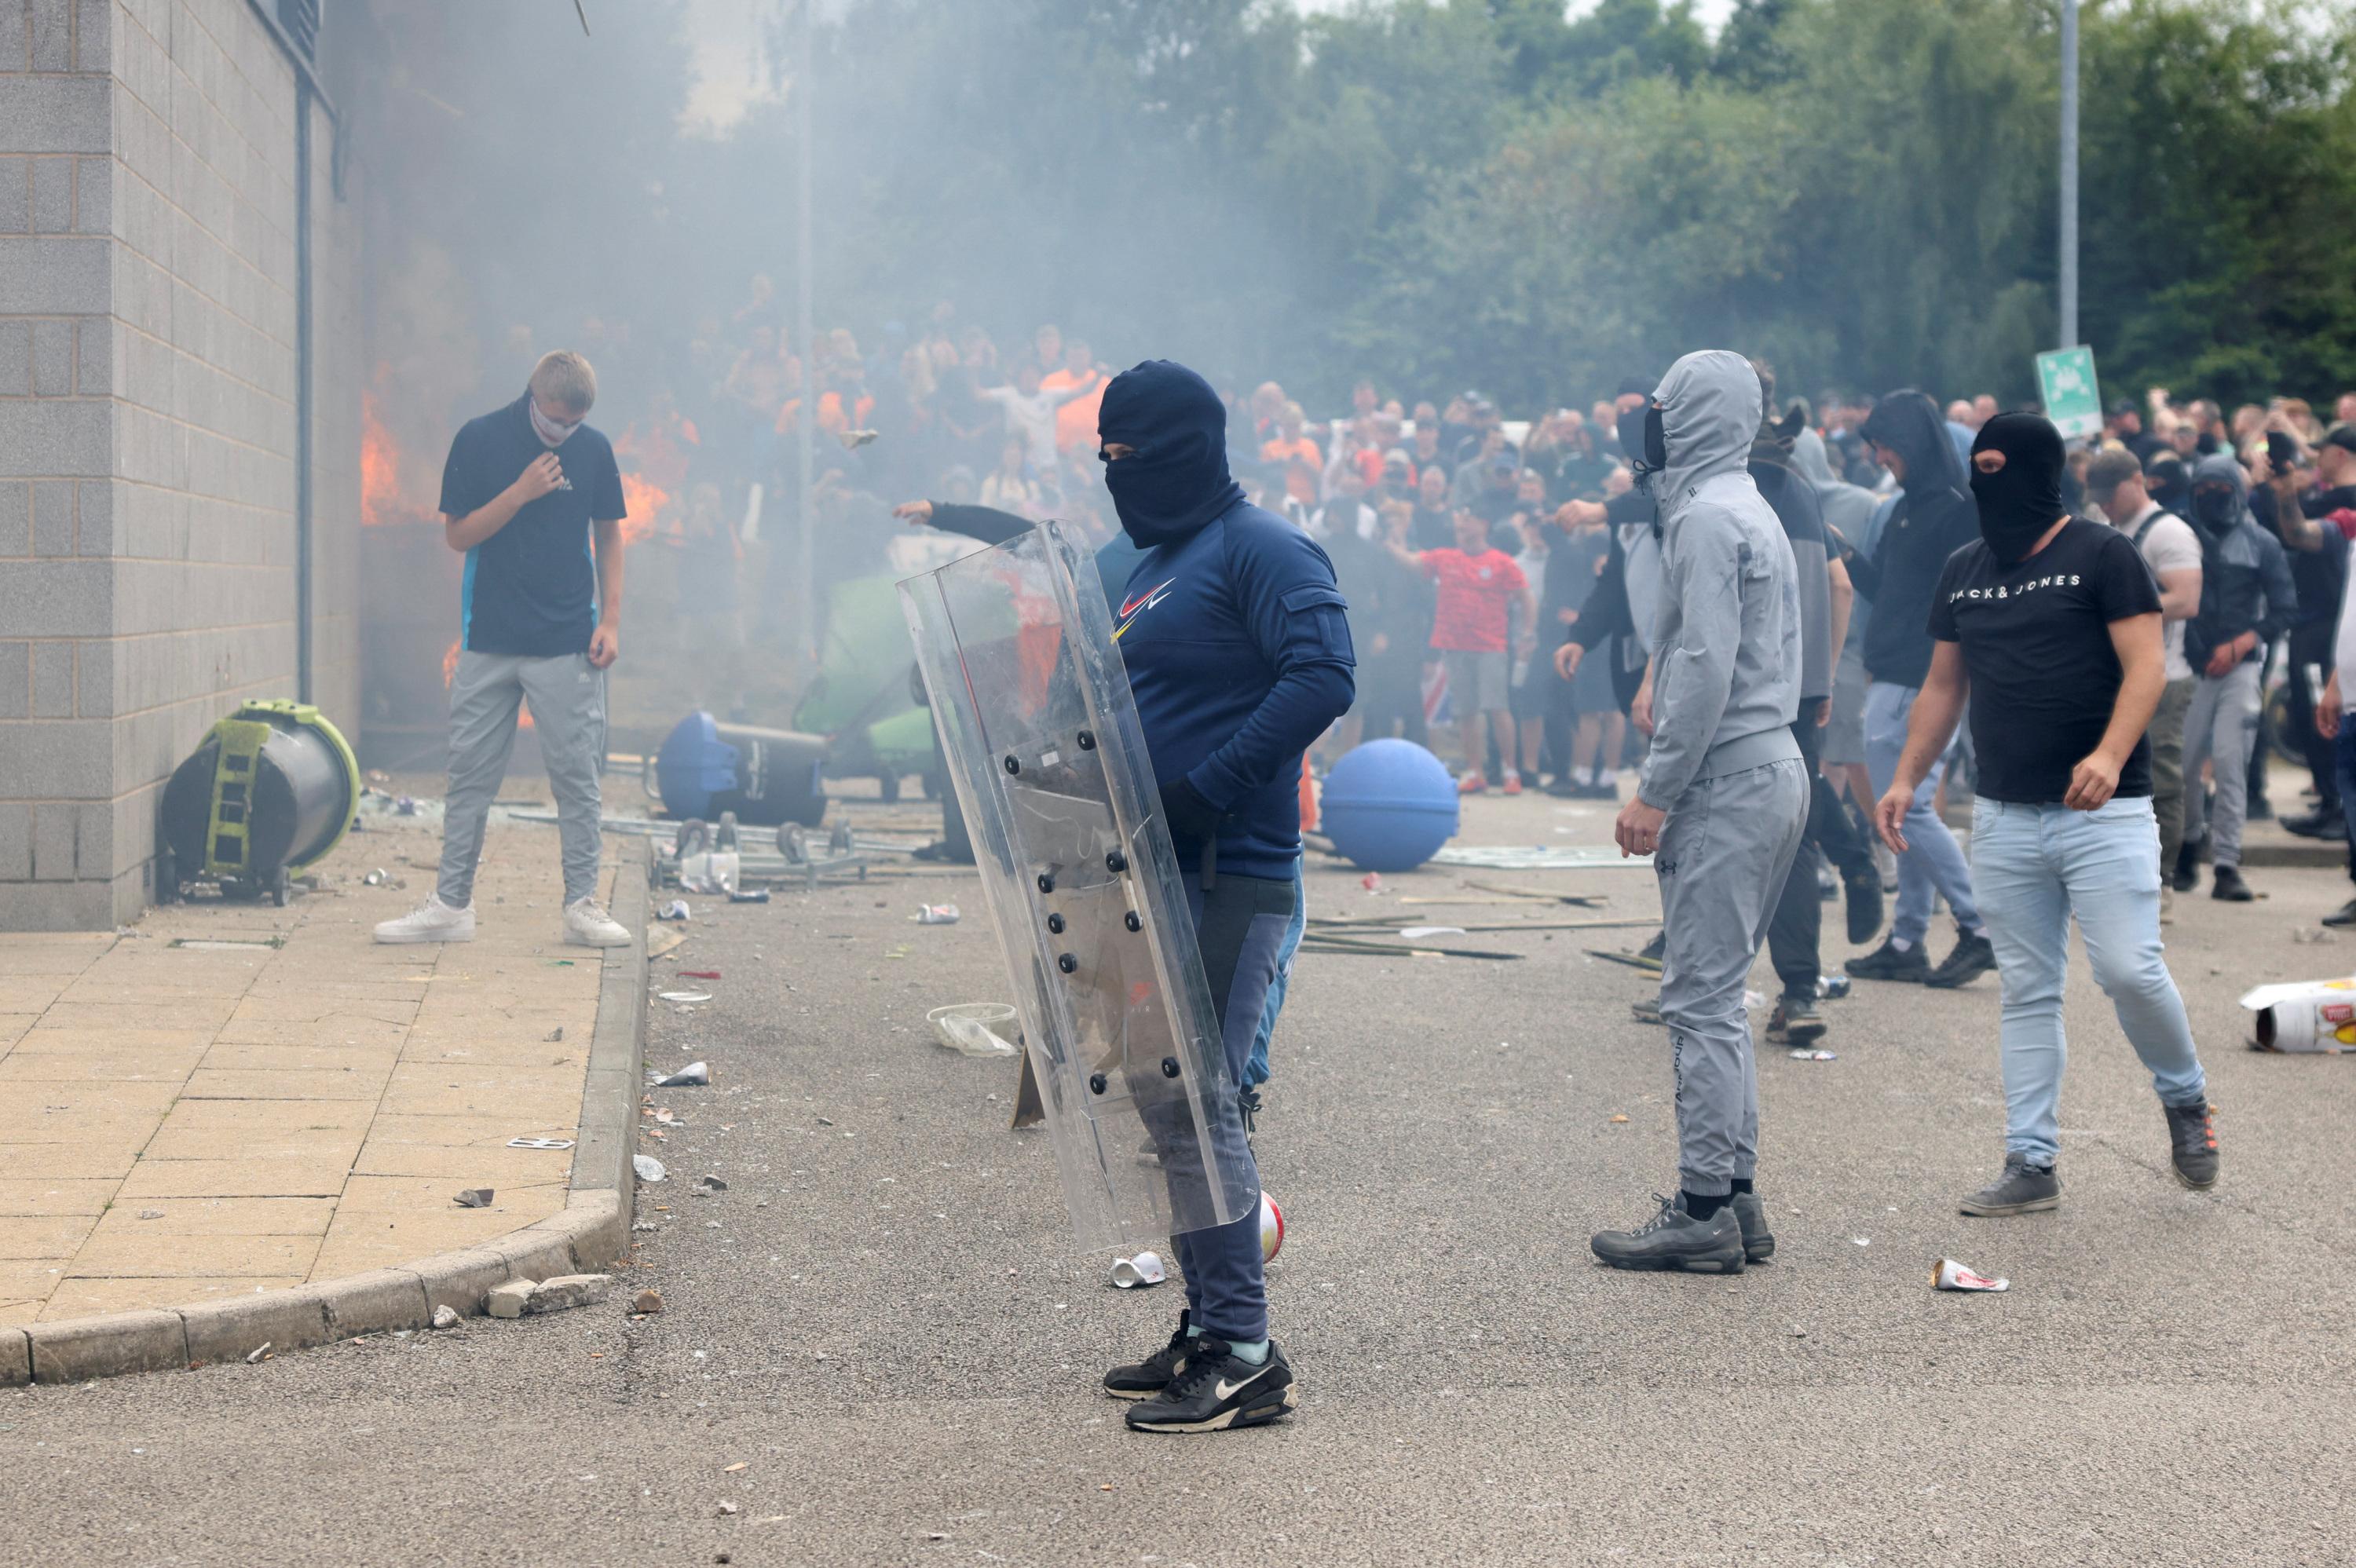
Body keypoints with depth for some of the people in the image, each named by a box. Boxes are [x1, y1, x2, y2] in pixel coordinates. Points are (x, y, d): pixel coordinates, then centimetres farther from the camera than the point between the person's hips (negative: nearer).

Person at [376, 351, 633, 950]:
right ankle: (451, 905, 10)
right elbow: (458, 535, -1)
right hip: (489, 642, 0)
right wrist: (520, 493, -15)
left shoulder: (594, 450, 3)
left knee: (577, 777, 0)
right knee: (470, 776, 4)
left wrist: (610, 620, 4)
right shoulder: (479, 440, -2)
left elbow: (608, 537, 12)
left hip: (568, 647, 1)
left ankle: (582, 906, 8)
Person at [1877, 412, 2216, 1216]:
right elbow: (1943, 685, 19)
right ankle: (2031, 1164, 9)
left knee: (2129, 969, -11)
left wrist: (2109, 755, -26)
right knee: (2026, 993, 5)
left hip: (2103, 813, -5)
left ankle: (2185, 1098, 16)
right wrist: (1906, 780, 10)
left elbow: (2147, 666, -11)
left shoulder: (2103, 555, -3)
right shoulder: (1964, 570, 13)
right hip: (2004, 817, 5)